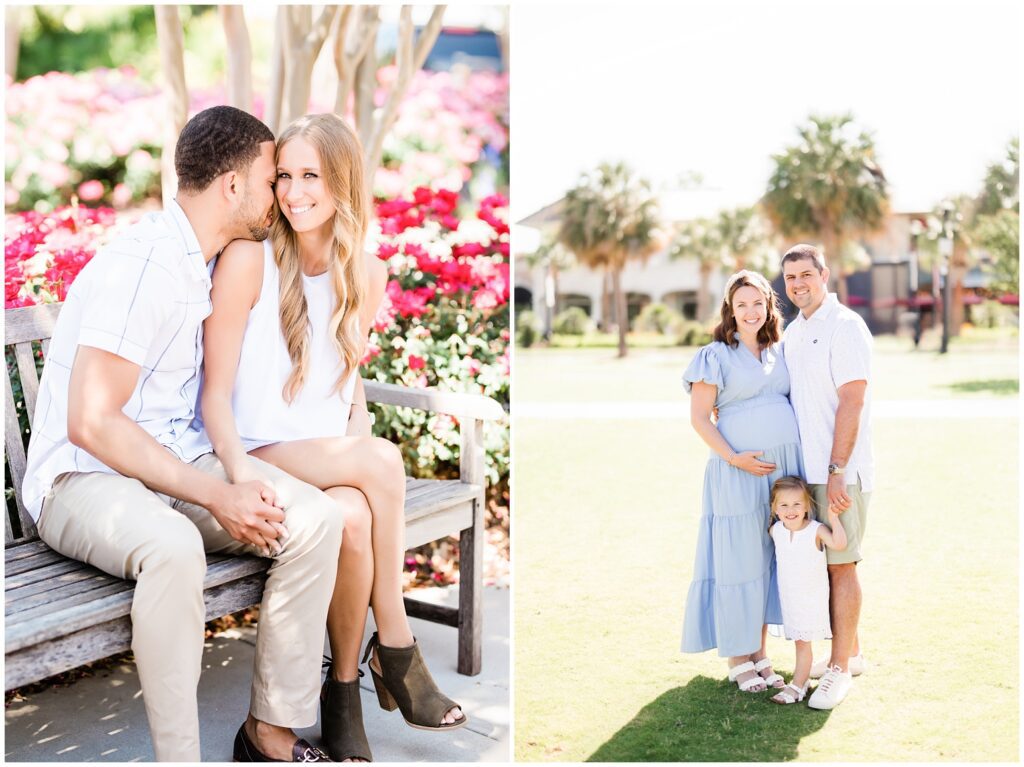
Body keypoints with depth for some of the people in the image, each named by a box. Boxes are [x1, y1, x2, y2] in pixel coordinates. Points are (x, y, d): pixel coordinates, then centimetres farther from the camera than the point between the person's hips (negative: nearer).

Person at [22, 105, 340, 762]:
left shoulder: (204, 264, 13)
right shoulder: (142, 265, -17)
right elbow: (91, 422, -23)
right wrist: (215, 496, -23)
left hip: (173, 464, 8)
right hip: (83, 478, -8)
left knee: (315, 518, -16)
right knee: (172, 545, -40)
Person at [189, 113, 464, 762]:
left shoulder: (368, 273, 8)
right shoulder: (249, 259, -6)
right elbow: (216, 394, -8)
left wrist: (359, 448, -3)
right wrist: (240, 466, -27)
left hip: (330, 460, 4)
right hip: (264, 458, -3)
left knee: (355, 515, -33)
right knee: (384, 459, -32)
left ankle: (345, 691, -15)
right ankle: (395, 649, -16)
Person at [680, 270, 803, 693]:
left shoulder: (780, 352, 13)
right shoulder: (716, 356, -3)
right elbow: (699, 417, -6)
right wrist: (734, 458, -16)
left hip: (785, 466, 5)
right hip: (738, 470, -5)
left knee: (772, 558, 9)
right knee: (739, 559, 0)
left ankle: (759, 652, 21)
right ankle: (737, 658, 14)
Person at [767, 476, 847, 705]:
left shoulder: (816, 530, -19)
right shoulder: (775, 531, -3)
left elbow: (839, 544, -36)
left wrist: (832, 516, -34)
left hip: (812, 596, -5)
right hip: (788, 596, 5)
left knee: (803, 642, 0)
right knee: (799, 640, 15)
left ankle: (797, 686, 5)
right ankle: (803, 680, 27)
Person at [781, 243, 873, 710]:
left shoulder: (844, 326, -9)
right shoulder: (792, 332, 15)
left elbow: (851, 403, -15)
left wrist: (837, 471, -19)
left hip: (840, 471, -8)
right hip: (805, 470, 8)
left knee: (841, 566, -3)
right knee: (821, 563, 13)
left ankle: (840, 668, 5)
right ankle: (851, 652, 26)